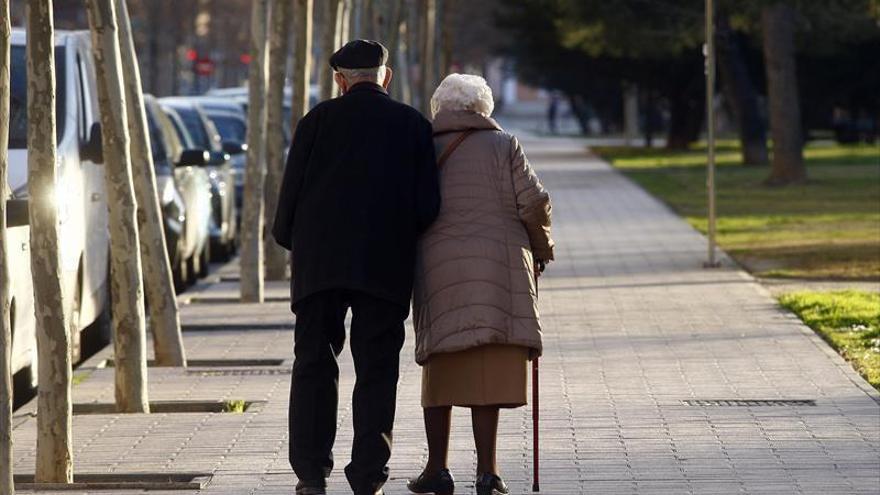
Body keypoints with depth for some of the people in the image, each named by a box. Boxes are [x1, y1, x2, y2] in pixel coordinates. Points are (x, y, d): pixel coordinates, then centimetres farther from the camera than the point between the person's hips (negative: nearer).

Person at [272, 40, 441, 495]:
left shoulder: (319, 120, 1)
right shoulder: (413, 125, 4)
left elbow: (291, 192, -1)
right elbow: (428, 206, 0)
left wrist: (291, 240, 16)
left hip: (319, 265, 0)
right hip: (386, 269, 0)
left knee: (314, 365, 8)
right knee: (376, 372, 4)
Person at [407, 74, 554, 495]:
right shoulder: (503, 145, 3)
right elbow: (533, 203, -1)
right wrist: (541, 248, 16)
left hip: (437, 268, 2)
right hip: (498, 267, -2)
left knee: (441, 369, 10)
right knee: (489, 370, -2)